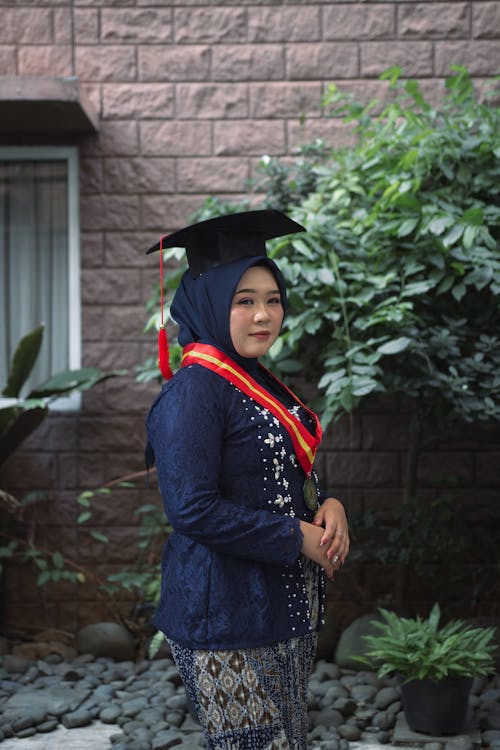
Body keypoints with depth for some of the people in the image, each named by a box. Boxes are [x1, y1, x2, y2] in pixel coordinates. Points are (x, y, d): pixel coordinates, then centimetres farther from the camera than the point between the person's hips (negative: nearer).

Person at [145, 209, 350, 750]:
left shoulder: (257, 383, 12)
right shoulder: (193, 392, -15)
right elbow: (192, 509, -22)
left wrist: (326, 506, -2)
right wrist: (296, 538, -16)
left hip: (283, 603, 9)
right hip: (227, 615, -9)